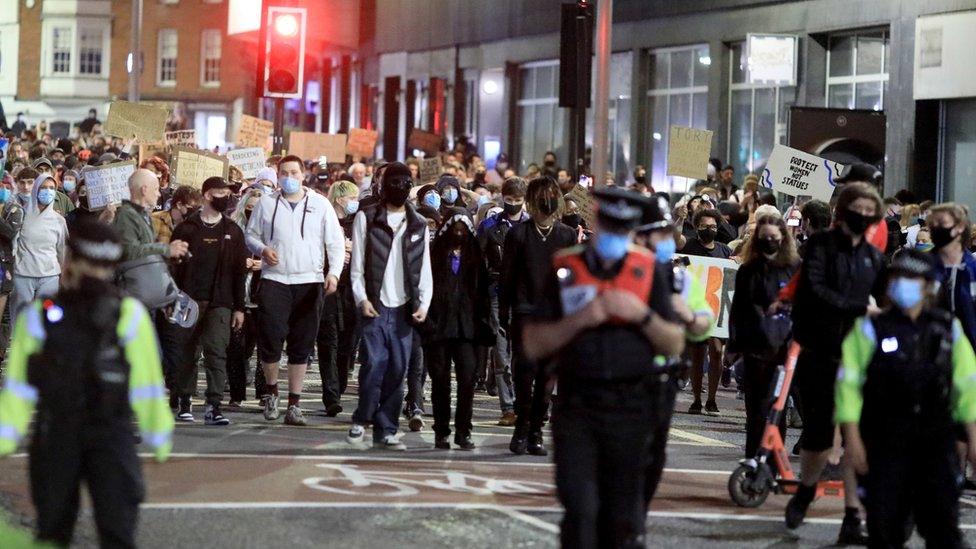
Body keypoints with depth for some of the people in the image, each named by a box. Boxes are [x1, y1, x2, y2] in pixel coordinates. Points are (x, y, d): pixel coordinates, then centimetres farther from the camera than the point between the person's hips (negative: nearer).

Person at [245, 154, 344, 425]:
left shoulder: (320, 204, 7)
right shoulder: (266, 204, 8)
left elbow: (336, 243, 6)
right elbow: (251, 235, 15)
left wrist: (334, 272, -8)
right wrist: (262, 249, -7)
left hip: (310, 281, 0)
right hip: (274, 280, 0)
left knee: (302, 346, 2)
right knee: (269, 338, -11)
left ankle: (294, 404, 9)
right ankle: (272, 390, 15)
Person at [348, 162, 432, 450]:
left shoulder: (418, 225, 13)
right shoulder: (367, 219, 4)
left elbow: (424, 269, 12)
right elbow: (357, 264, 1)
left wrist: (423, 304, -1)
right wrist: (362, 298, -11)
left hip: (404, 309, 3)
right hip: (375, 307, -3)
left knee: (397, 370, 2)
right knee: (375, 364, -12)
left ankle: (386, 429, 9)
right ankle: (361, 420, 5)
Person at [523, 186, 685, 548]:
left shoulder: (649, 271, 8)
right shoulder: (564, 271, 6)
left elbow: (675, 345, 8)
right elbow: (533, 345, 2)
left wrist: (643, 315, -10)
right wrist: (580, 319, -12)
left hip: (630, 410, 1)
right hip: (576, 408, -1)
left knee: (623, 512, 4)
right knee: (579, 508, -10)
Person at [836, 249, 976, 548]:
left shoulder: (948, 329, 9)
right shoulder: (871, 329, 1)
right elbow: (848, 383, -4)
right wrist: (853, 438, -11)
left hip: (937, 441, 2)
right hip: (885, 442, -2)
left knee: (943, 525, 0)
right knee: (885, 524, -1)